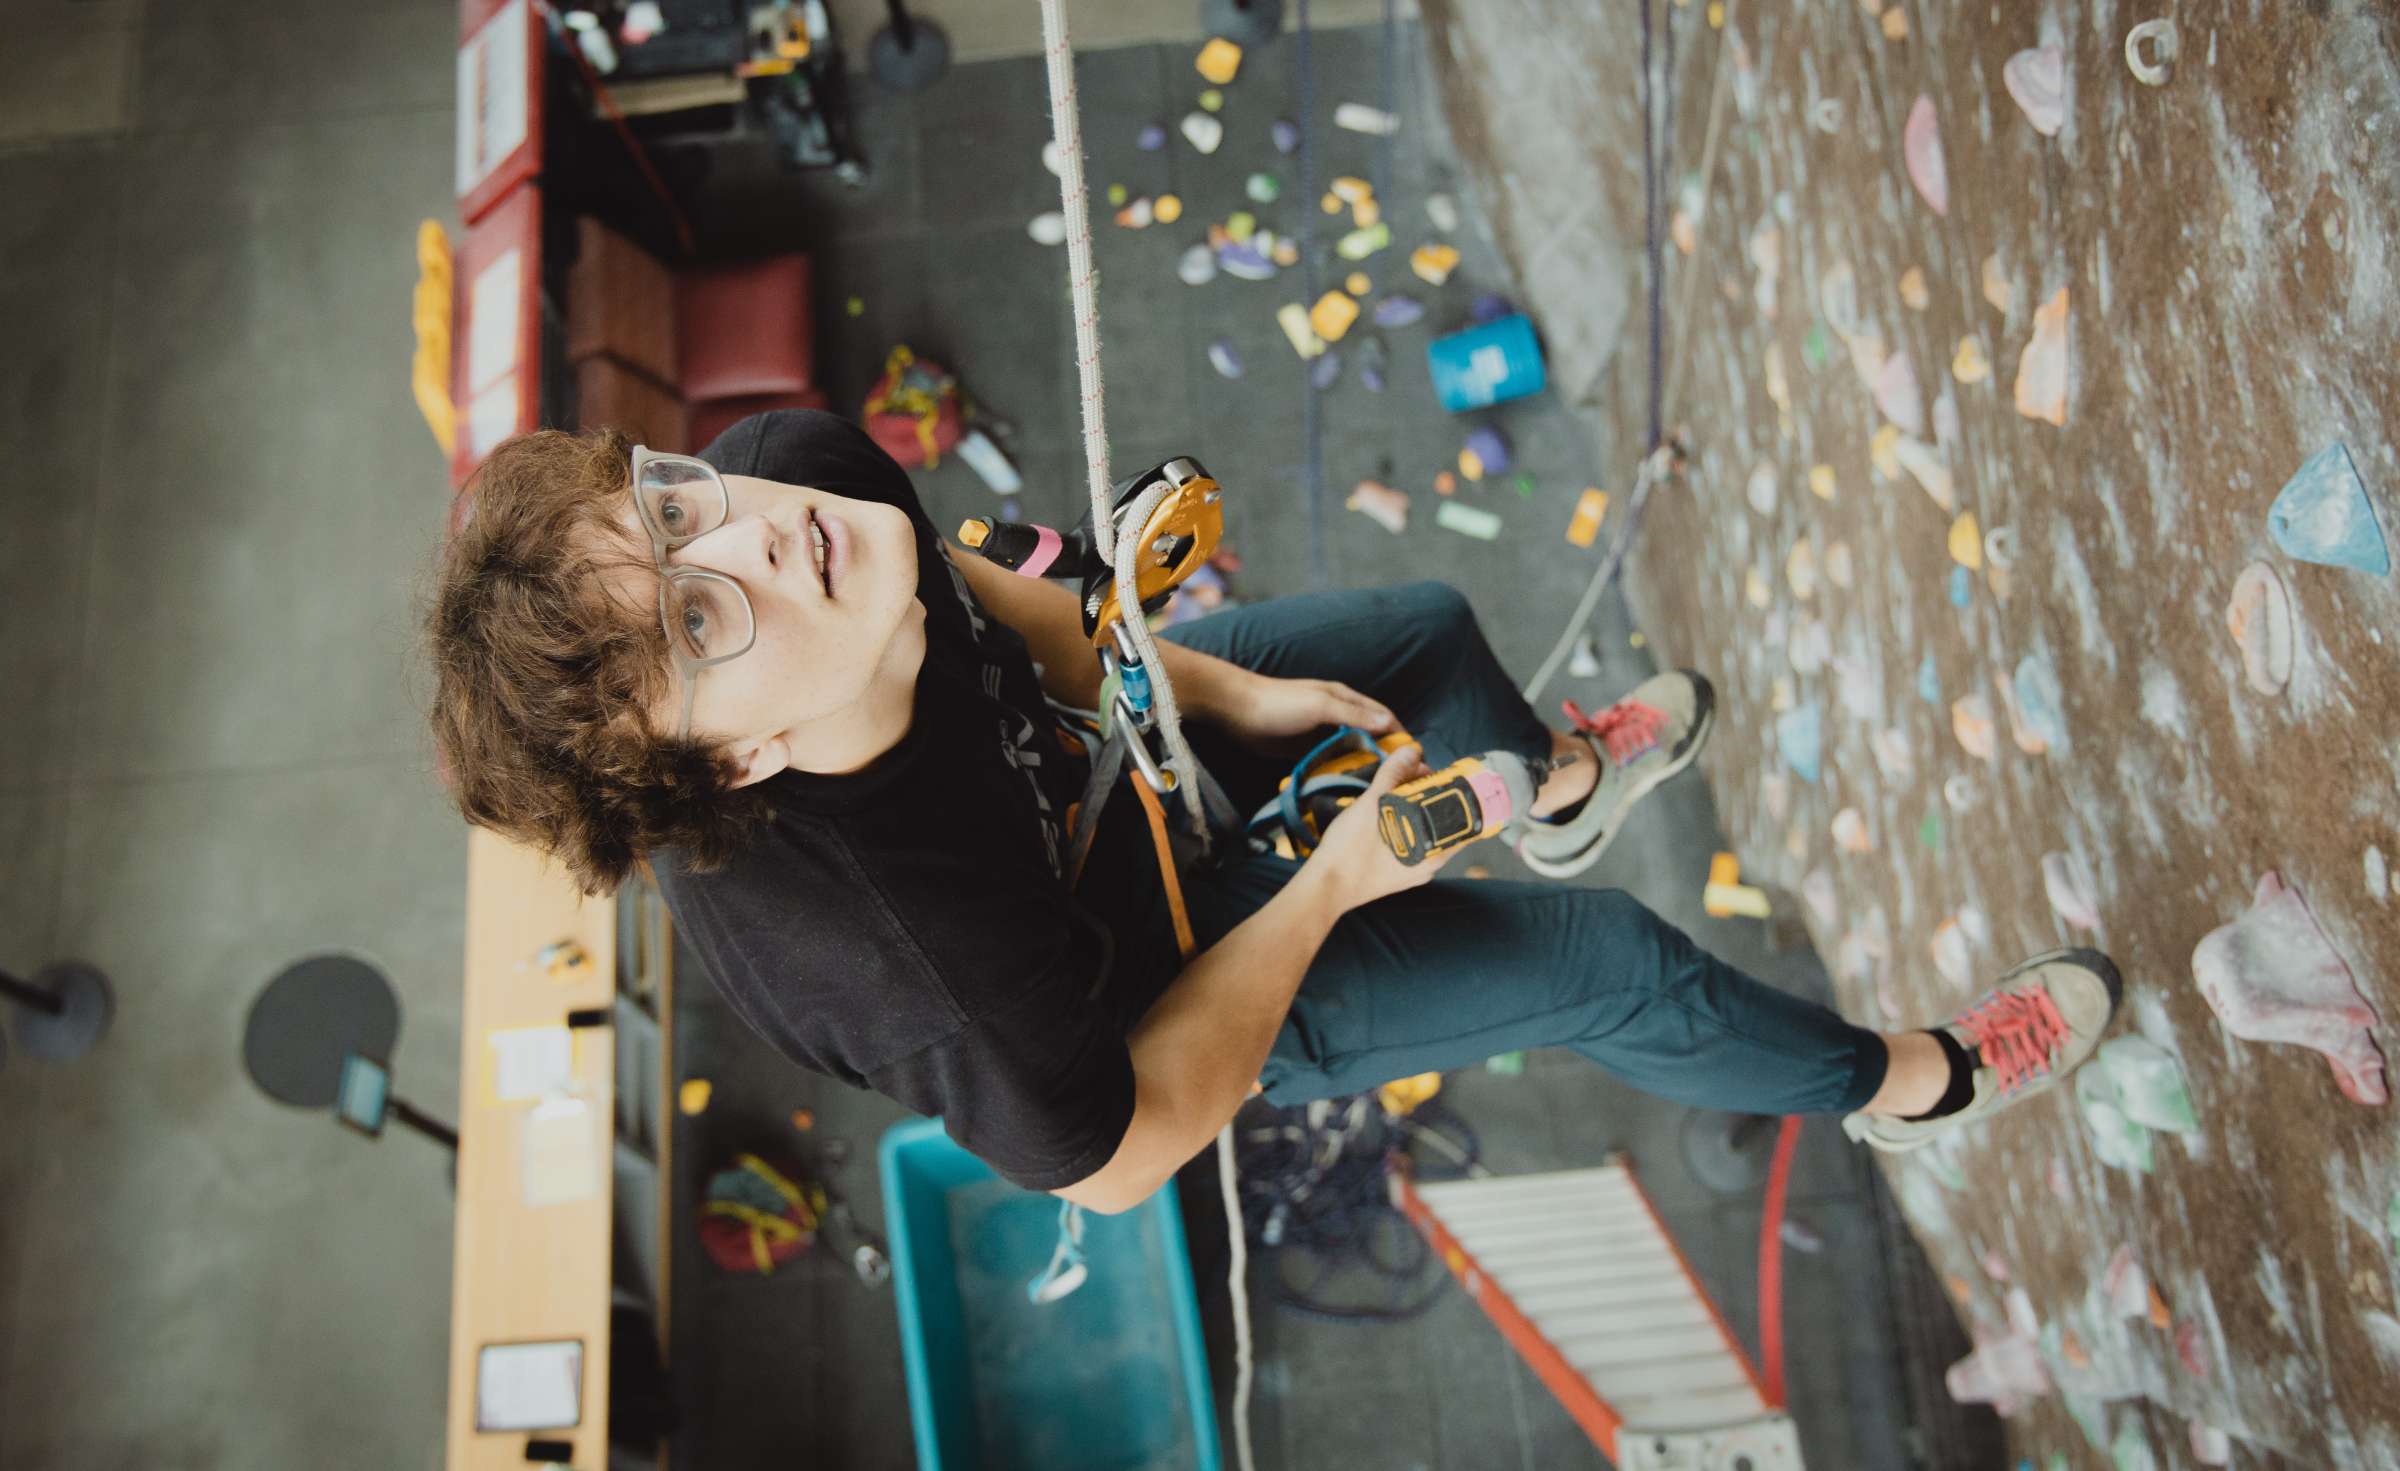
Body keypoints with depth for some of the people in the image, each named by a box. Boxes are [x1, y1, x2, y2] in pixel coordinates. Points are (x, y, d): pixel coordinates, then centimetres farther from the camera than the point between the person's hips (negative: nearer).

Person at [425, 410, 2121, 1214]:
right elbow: (1122, 1150, -29)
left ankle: (1558, 789, 57)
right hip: (1161, 986, -6)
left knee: (1431, 628, 17)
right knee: (1606, 962, 0)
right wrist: (1331, 885, -24)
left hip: (1084, 750, 6)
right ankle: (1904, 1082, 34)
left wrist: (1230, 695, -11)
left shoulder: (793, 459, -31)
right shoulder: (915, 970, -48)